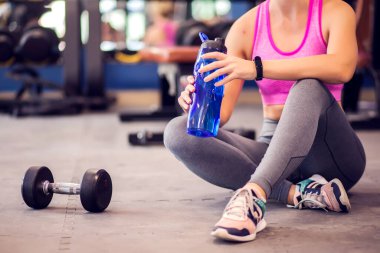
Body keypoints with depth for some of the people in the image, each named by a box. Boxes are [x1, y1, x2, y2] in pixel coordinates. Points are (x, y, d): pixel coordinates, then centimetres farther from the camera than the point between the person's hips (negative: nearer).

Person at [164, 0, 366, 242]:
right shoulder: (246, 26, 3)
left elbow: (342, 68, -27)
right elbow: (221, 111, -1)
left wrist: (257, 68, -34)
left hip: (327, 152, -3)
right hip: (272, 150, 3)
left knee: (309, 85, -32)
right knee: (178, 132, -19)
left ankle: (253, 195, -48)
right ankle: (297, 193, -29)